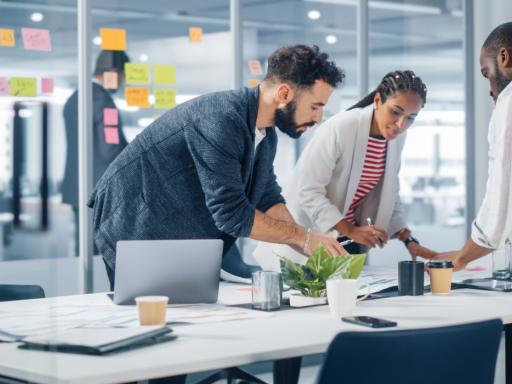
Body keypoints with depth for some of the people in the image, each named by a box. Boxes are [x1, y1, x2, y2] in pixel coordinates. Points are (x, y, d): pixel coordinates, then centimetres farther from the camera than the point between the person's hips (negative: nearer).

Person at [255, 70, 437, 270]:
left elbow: (389, 194, 9)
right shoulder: (340, 128, -22)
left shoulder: (397, 137, -2)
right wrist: (350, 230, -28)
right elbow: (308, 191, -22)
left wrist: (409, 240, -2)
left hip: (348, 240, 6)